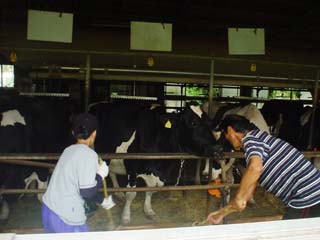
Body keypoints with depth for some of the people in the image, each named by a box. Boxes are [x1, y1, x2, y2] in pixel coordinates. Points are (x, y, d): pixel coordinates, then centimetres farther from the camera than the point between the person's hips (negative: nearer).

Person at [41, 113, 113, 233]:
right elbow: (87, 192, -18)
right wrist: (101, 174, 0)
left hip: (48, 209, 8)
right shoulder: (89, 155, -16)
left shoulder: (69, 150, 9)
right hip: (66, 217, -7)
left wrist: (102, 200, 30)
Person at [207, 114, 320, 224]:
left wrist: (238, 198, -20)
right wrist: (223, 212, 19)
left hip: (307, 199, -9)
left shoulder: (250, 138, -10)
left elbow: (255, 168, -34)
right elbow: (248, 192, 18)